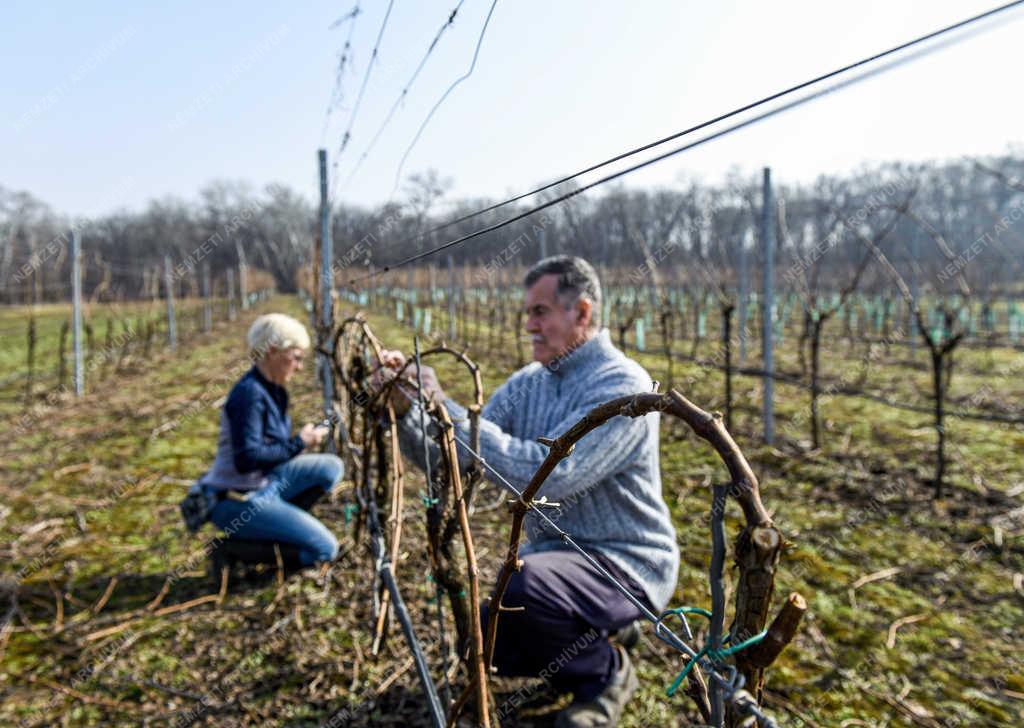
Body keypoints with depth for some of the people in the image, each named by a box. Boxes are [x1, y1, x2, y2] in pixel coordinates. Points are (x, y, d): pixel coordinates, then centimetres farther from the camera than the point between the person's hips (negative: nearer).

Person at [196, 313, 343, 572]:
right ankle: (233, 548, -3)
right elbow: (246, 459, -27)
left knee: (332, 467, 6)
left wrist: (304, 438, -2)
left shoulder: (274, 390, 6)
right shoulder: (249, 393, -22)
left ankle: (277, 528, 7)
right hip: (237, 501, -9)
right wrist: (298, 443, -18)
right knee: (325, 549, -11)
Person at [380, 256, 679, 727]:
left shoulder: (622, 385, -21)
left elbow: (550, 475, -34)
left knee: (521, 587, -32)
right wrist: (405, 409, -18)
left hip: (627, 565, -7)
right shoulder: (526, 384, 2)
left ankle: (605, 674, -2)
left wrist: (446, 408, -31)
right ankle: (591, 634, 27)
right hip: (553, 552, 8)